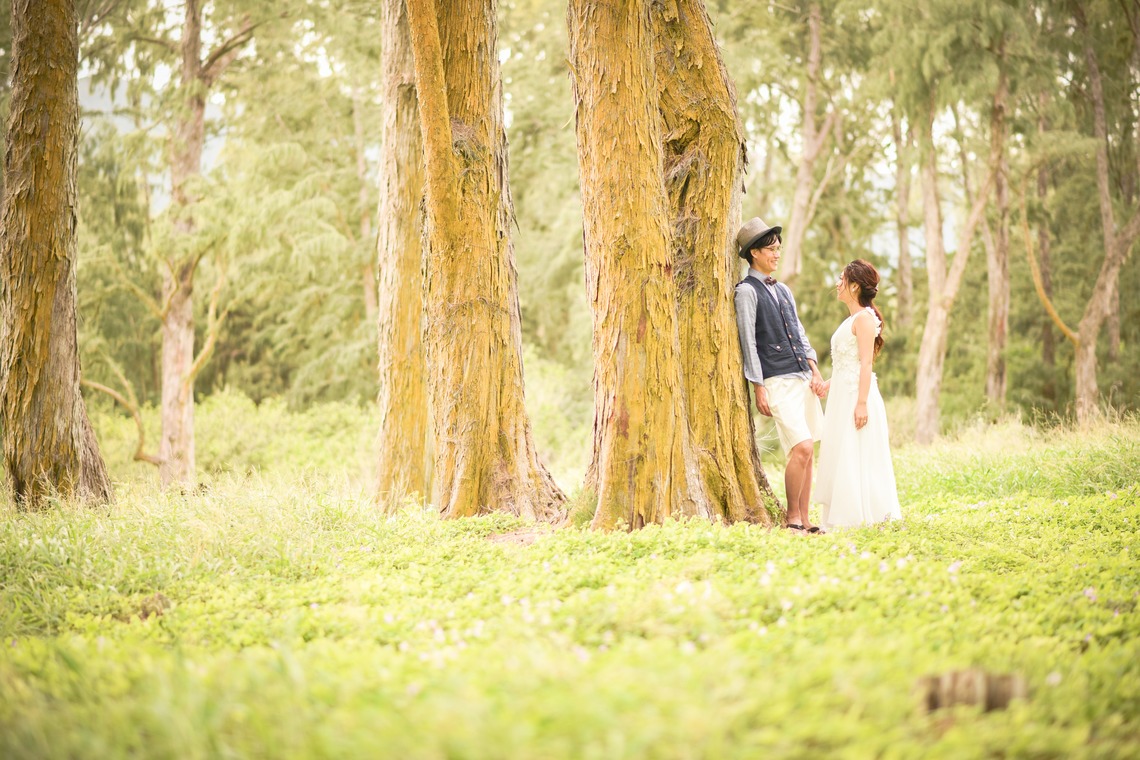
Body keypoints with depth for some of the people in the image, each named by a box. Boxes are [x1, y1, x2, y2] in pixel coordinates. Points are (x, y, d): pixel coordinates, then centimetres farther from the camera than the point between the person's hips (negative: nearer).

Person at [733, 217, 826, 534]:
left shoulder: (783, 290, 18)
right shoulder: (747, 291, -5)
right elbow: (748, 342, -8)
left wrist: (815, 372, 8)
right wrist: (758, 388, -12)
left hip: (803, 378, 7)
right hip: (777, 382, -7)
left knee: (807, 453, 5)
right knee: (802, 448, -16)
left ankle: (804, 520, 10)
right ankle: (793, 517, -4)